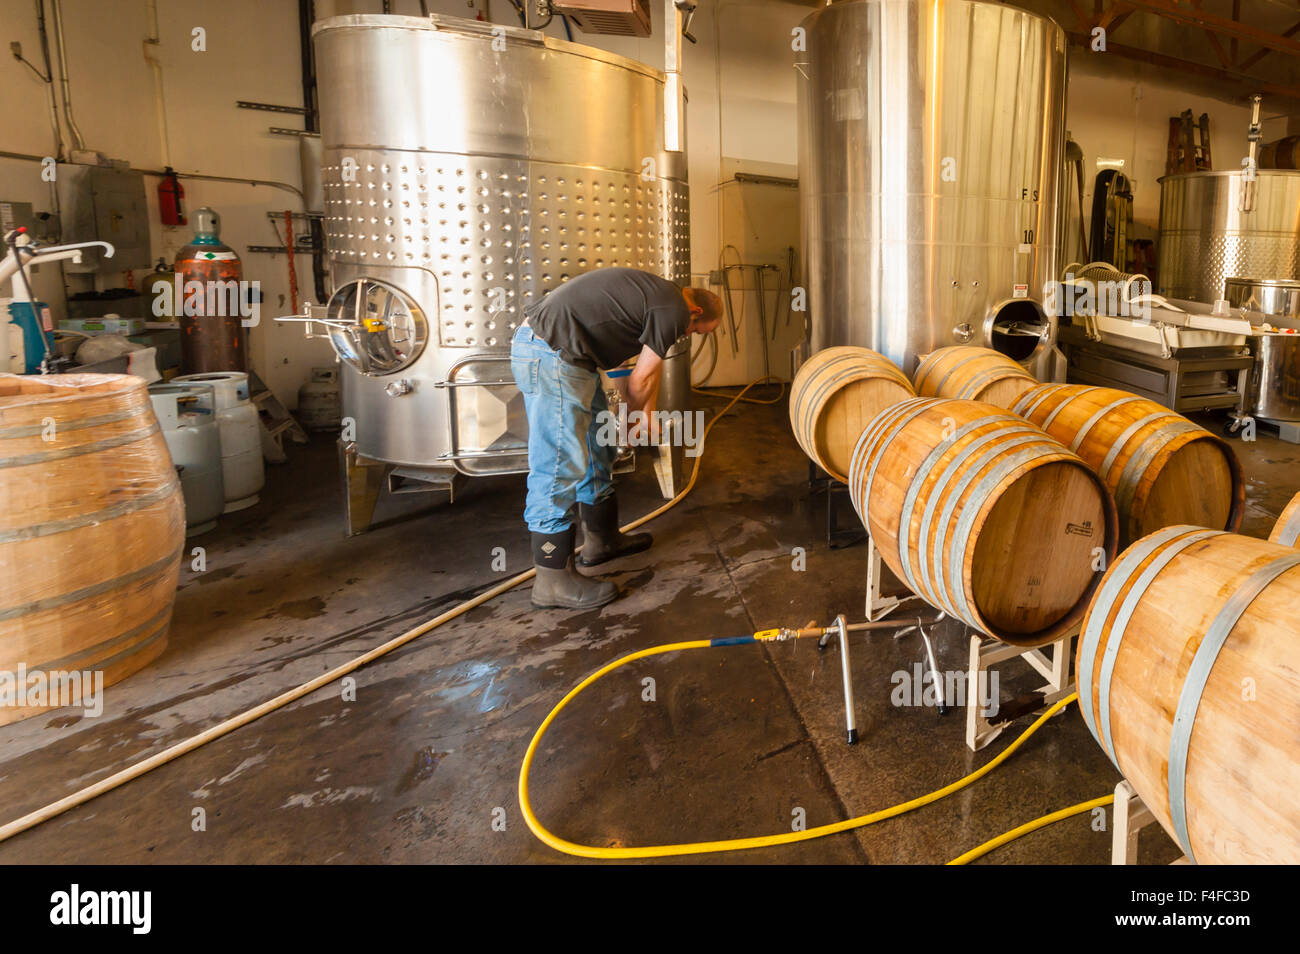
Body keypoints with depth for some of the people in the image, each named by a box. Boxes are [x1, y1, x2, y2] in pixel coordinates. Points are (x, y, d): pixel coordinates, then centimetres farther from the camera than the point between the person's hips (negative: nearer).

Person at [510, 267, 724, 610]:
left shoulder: (656, 295, 22)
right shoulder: (675, 311, -8)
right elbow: (641, 380, -4)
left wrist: (641, 413, 24)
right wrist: (630, 415, 15)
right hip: (550, 354, -11)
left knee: (598, 448, 19)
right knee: (560, 465, -8)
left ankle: (602, 539, 34)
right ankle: (553, 580, -2)